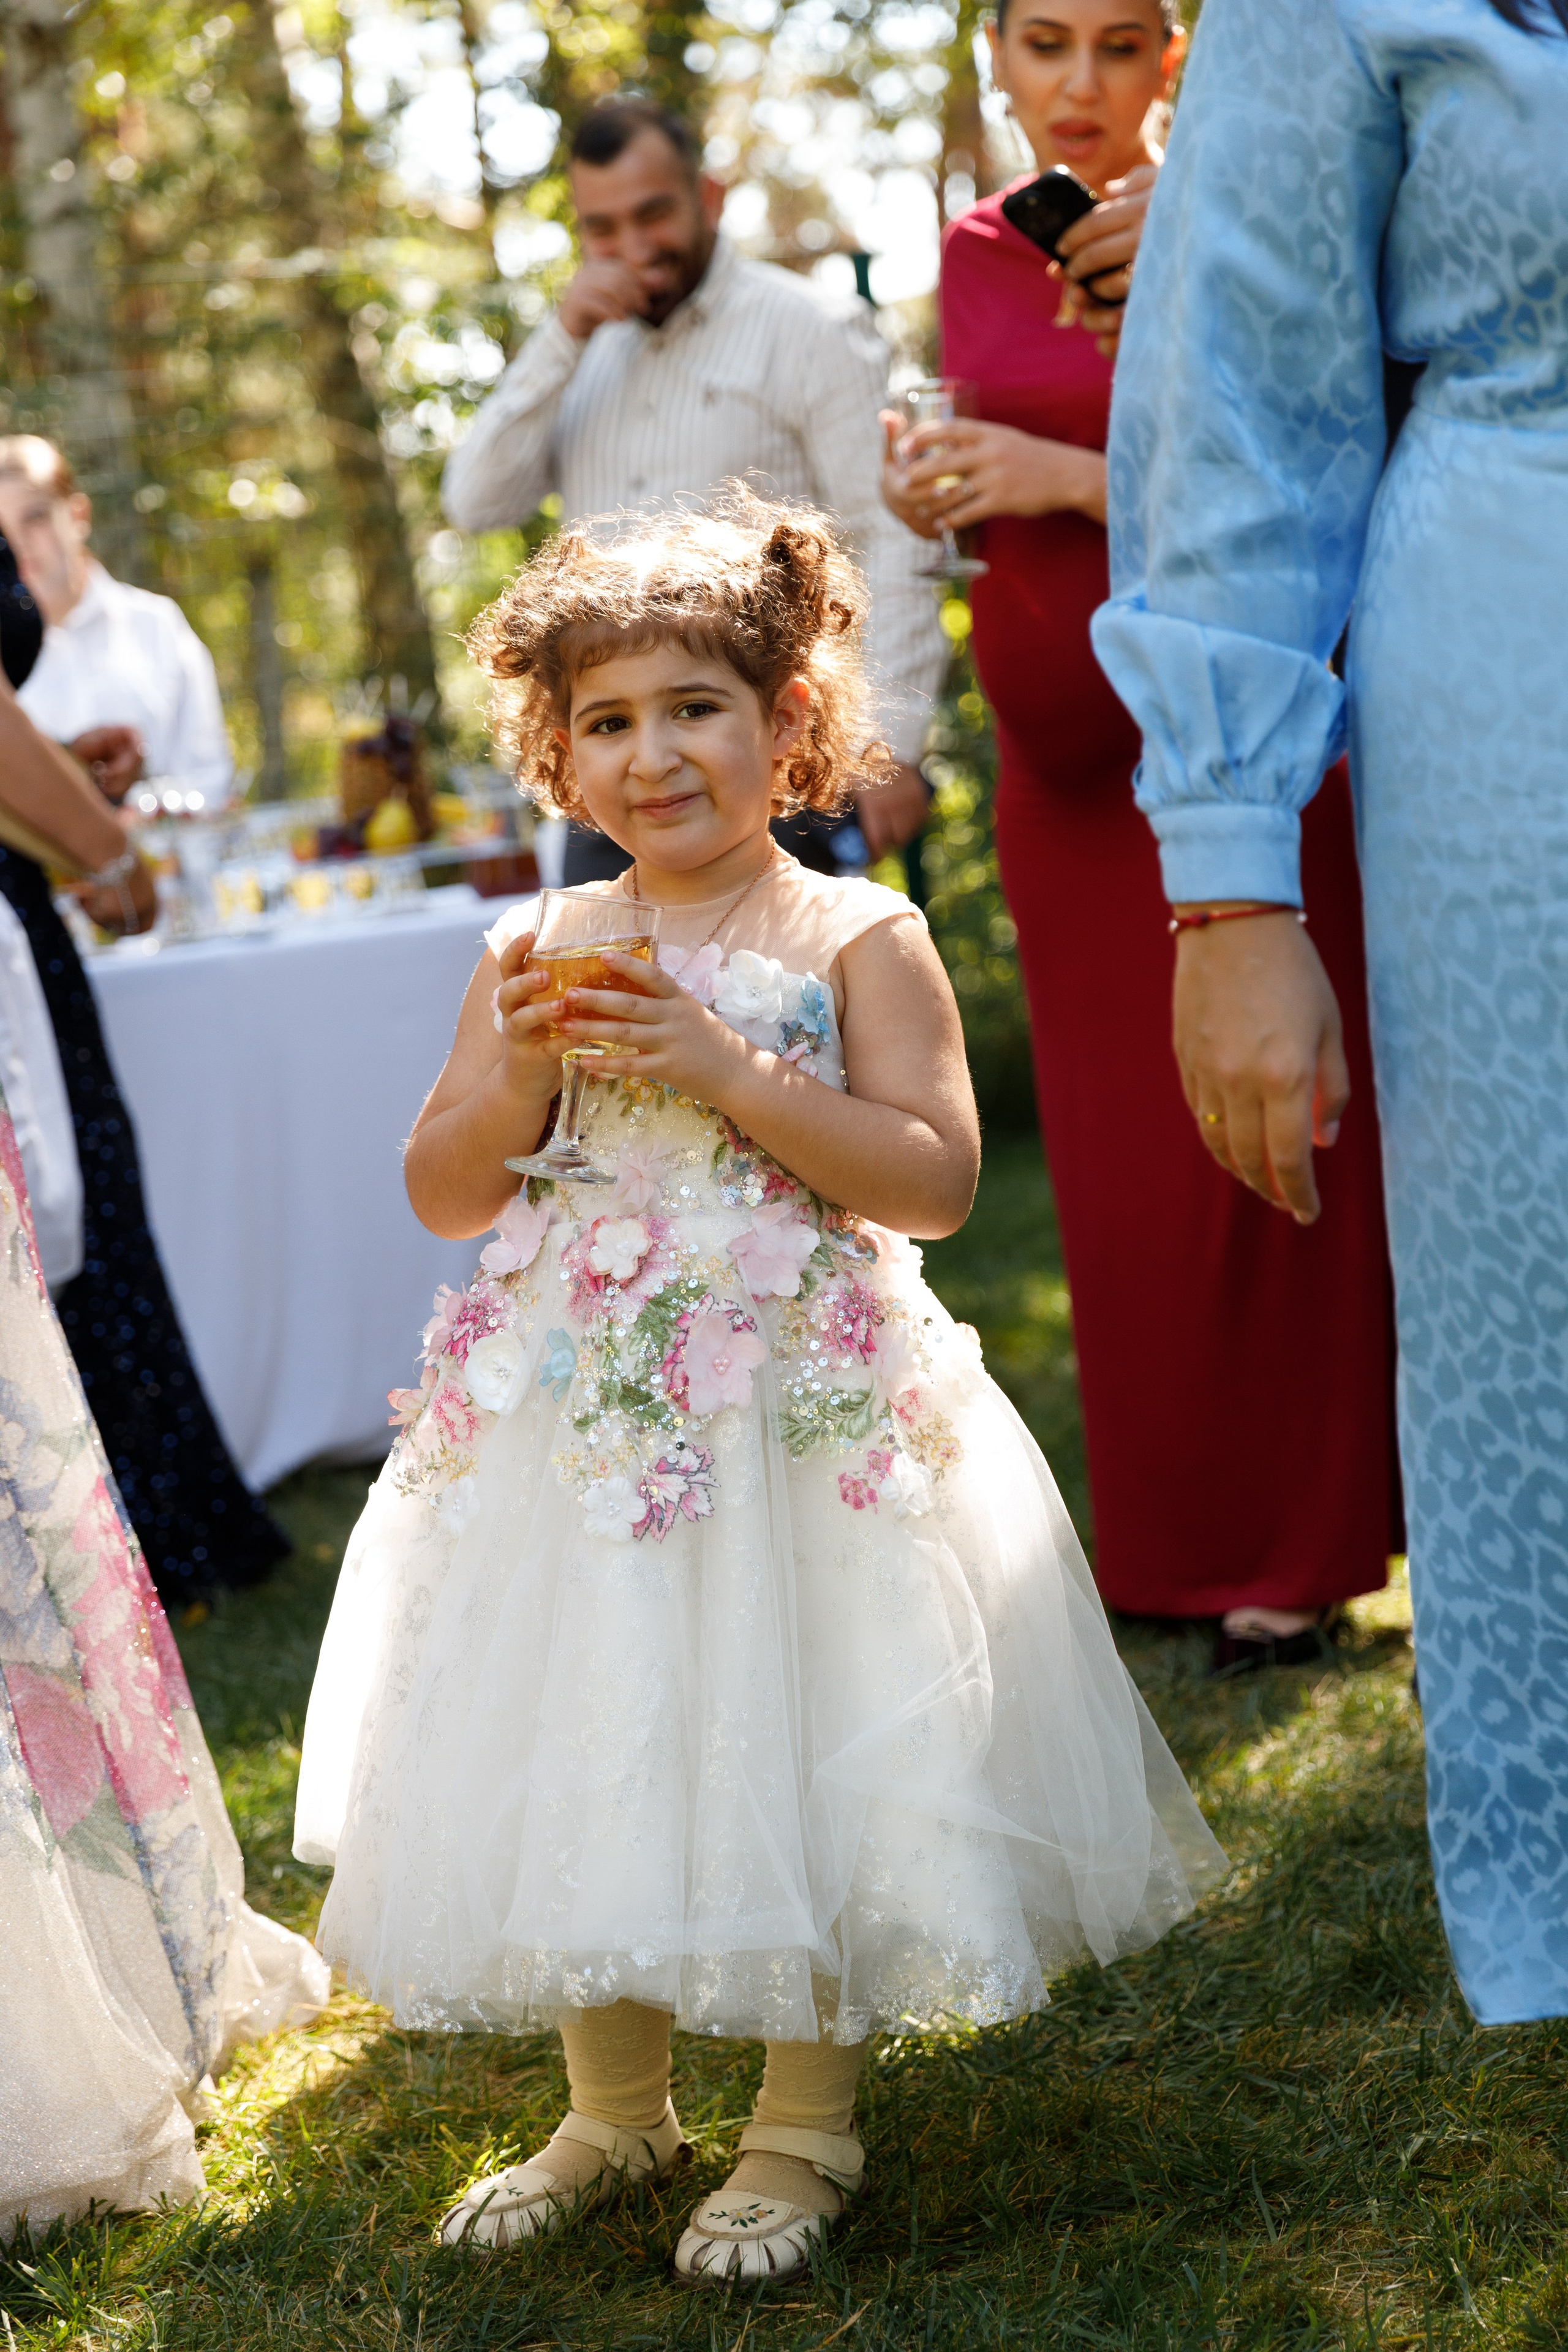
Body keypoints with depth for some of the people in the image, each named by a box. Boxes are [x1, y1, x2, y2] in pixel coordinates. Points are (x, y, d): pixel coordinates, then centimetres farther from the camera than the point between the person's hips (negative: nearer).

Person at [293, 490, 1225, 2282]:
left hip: (802, 1424, -4)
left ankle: (806, 2129, 22)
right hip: (578, 1428, 4)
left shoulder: (857, 939, -6)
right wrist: (519, 1073, -12)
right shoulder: (537, 954, 5)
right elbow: (442, 1198, 7)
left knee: (795, 1760, 2)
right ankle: (613, 2113, 32)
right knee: (585, 1764, 12)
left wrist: (725, 1071, -20)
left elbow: (937, 1179, -14)